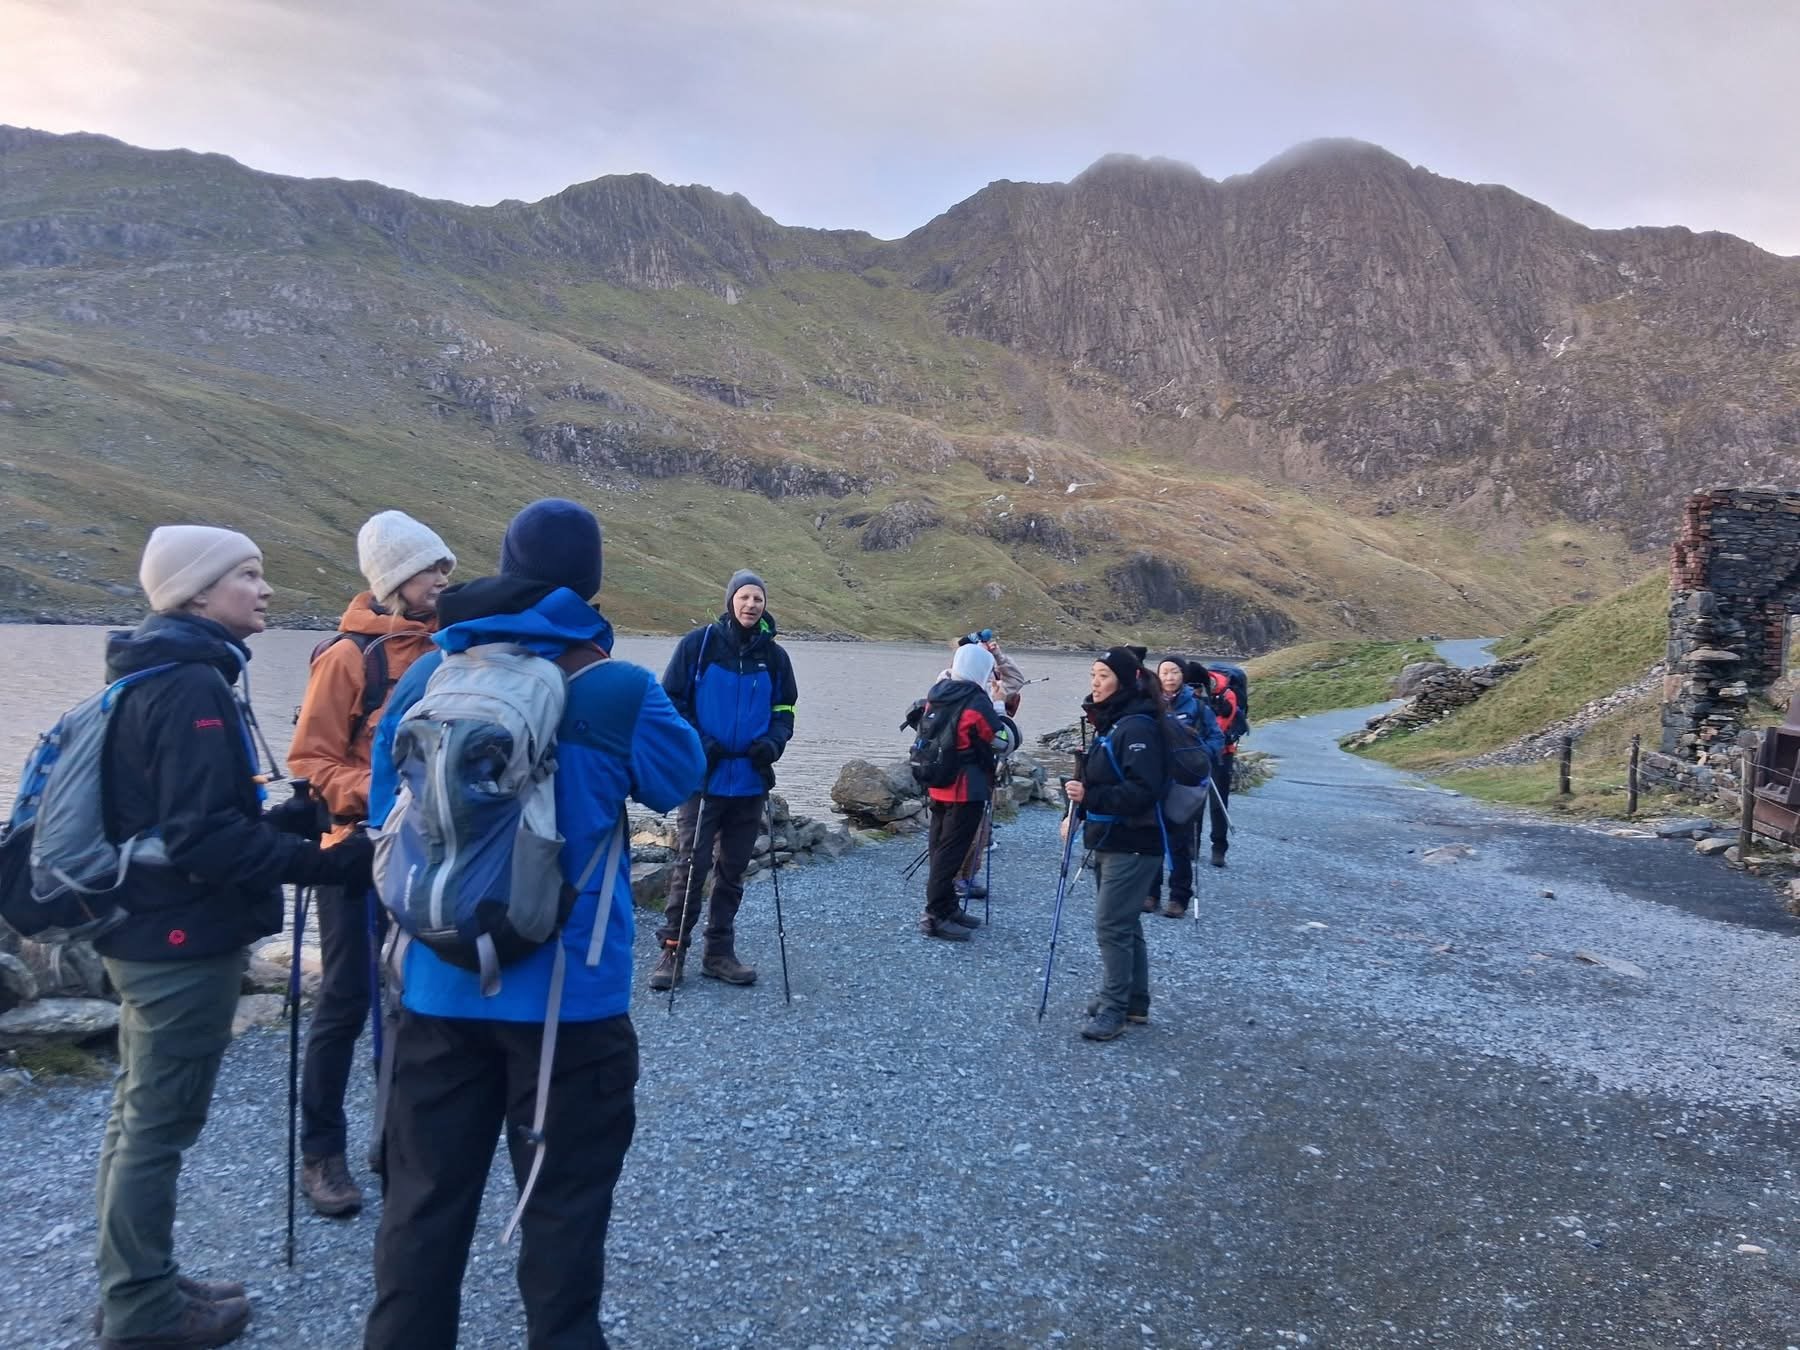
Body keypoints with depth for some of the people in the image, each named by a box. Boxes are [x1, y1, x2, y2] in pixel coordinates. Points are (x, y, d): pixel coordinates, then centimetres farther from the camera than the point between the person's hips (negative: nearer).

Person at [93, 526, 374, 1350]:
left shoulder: (162, 675, 11)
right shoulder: (194, 684, -21)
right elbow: (207, 837, -27)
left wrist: (294, 819, 6)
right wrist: (326, 862, -25)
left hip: (150, 928, 11)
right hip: (185, 937, -10)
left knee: (141, 1117, 19)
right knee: (161, 1124, 2)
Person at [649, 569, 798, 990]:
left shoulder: (773, 655, 6)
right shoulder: (699, 644, -4)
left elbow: (784, 708, 14)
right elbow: (671, 700, -2)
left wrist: (773, 741, -5)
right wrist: (697, 743, -14)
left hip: (751, 780, 4)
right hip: (704, 777, -4)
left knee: (732, 870, 12)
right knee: (691, 866, -3)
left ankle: (720, 952, 23)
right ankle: (672, 950, 10)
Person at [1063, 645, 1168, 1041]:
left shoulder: (1138, 727, -19)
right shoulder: (1110, 723, 12)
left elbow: (1143, 790, -26)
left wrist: (1089, 796, -27)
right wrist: (1080, 810, 9)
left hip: (1132, 845, -10)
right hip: (1109, 842, 10)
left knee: (1111, 924, -6)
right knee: (1125, 923, 16)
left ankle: (1113, 1008, 5)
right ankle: (1134, 1003, 27)